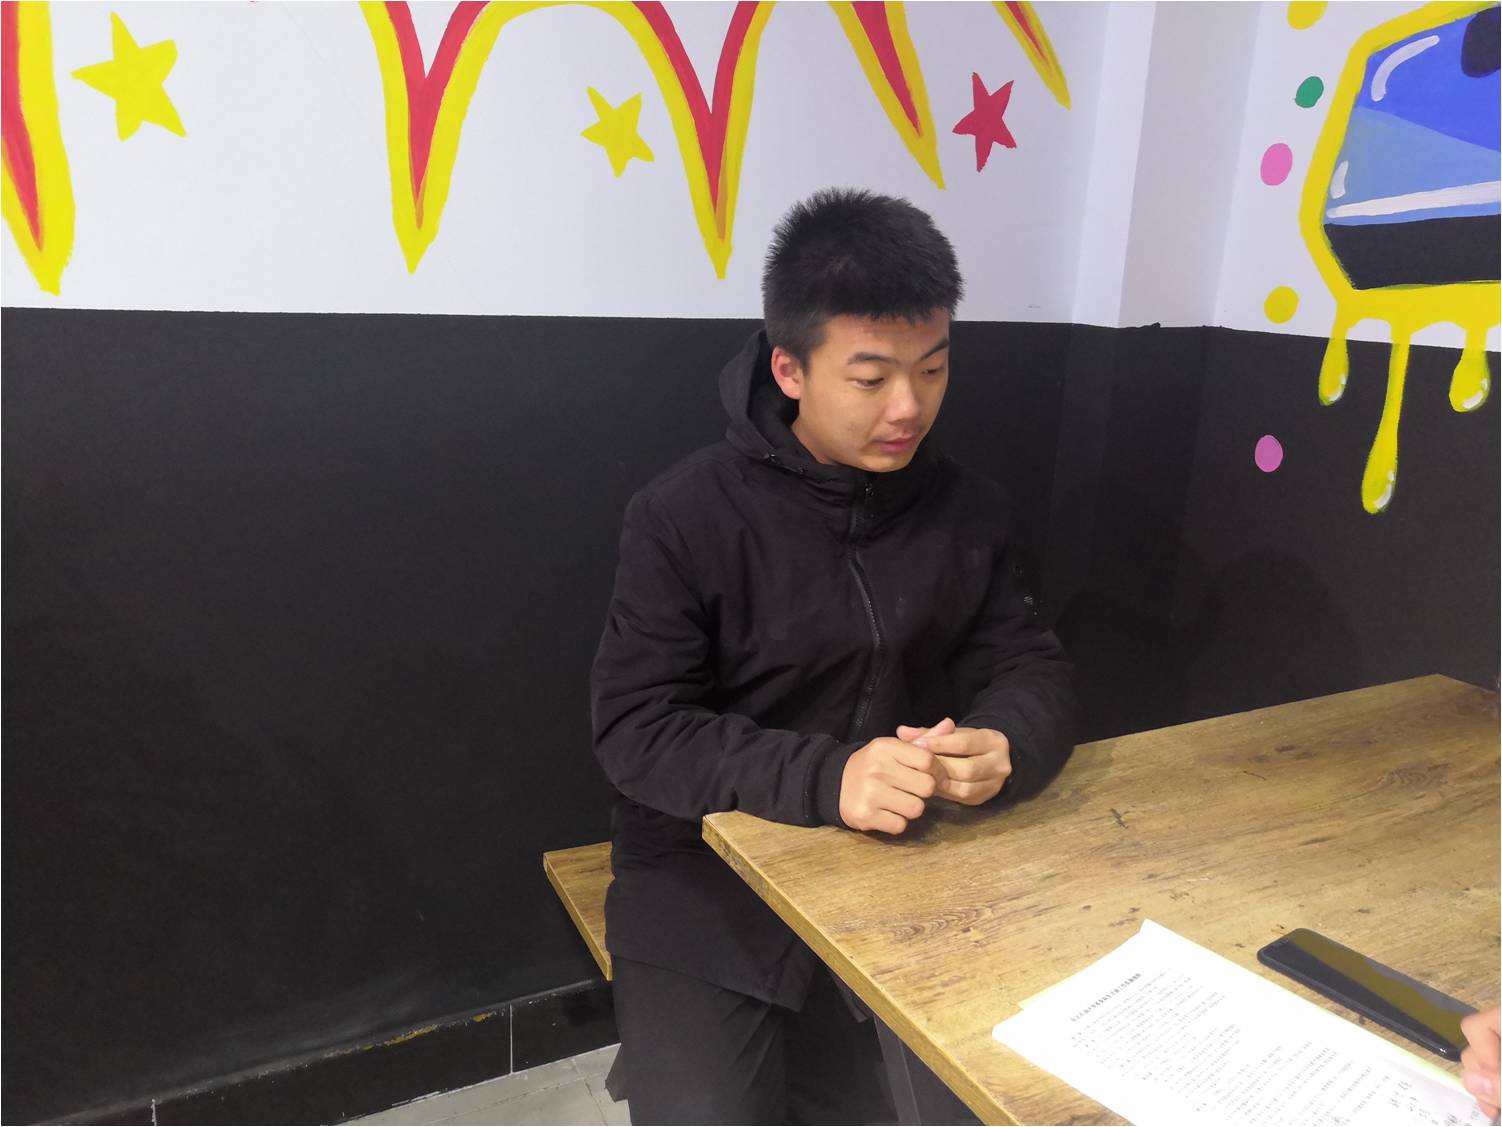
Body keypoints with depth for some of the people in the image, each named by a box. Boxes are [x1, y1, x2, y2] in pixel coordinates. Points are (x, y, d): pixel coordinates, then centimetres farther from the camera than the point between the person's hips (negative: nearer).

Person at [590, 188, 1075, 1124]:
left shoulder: (968, 509, 1)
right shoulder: (686, 516, -12)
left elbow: (1031, 669, 3)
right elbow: (637, 730, -15)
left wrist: (1003, 747, -22)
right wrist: (824, 777, -30)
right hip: (708, 880, -3)